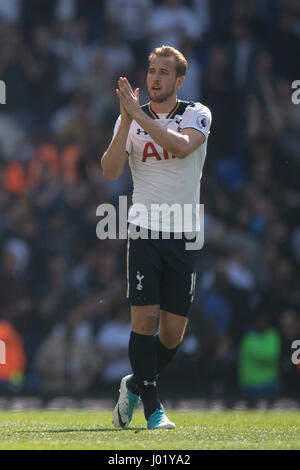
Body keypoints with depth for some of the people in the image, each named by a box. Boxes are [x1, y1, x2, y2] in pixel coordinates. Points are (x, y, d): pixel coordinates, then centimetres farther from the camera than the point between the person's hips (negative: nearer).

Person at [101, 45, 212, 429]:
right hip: (144, 232, 0)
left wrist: (139, 114, -23)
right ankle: (152, 409, -6)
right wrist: (126, 119, -17)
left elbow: (181, 145, -21)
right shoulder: (130, 119, 5)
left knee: (173, 331, 2)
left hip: (184, 235, 0)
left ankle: (135, 385, 27)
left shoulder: (197, 114, 1)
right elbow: (110, 171, -7)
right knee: (145, 318, -12)